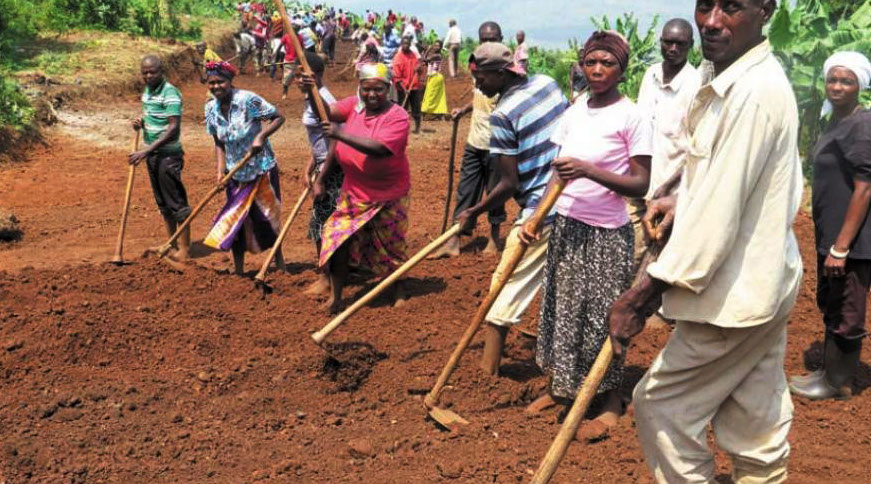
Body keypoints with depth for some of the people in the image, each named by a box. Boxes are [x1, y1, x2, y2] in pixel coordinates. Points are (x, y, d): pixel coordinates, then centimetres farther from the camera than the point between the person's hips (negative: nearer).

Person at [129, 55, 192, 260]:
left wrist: (148, 150, -28)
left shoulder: (170, 93, -16)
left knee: (177, 202, -3)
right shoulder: (147, 91, 11)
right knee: (162, 203, 15)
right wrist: (140, 123, 1)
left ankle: (185, 249, 3)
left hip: (168, 154, -9)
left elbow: (174, 128, -23)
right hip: (151, 154, 9)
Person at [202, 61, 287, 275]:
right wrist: (221, 171, -5)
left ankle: (280, 265, 24)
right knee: (235, 219, 7)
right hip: (236, 173, 5)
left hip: (261, 169, -5)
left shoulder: (248, 100, -18)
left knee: (267, 218, 5)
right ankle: (238, 271, 20)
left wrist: (261, 136, -28)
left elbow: (278, 117, -15)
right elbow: (219, 144, 6)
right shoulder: (211, 108, -1)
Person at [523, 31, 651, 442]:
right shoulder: (573, 114, 8)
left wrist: (590, 170, -26)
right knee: (562, 308, 14)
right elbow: (558, 174, 12)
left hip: (607, 234, -6)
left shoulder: (631, 117, -11)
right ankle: (561, 386, 31)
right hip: (567, 226, 6)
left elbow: (641, 185, -15)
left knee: (601, 316, 2)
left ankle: (611, 404, 19)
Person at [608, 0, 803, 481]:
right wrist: (681, 201, 3)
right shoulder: (727, 77, 8)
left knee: (659, 404, 5)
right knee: (757, 428, 19)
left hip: (734, 293, -9)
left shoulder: (754, 93, -24)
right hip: (761, 284, 9)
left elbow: (718, 212, -26)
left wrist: (643, 293, -21)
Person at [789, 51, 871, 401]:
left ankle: (838, 382, 16)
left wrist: (841, 246, -22)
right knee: (829, 305, 19)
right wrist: (829, 241, 18)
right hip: (830, 234, 9)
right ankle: (831, 371, 33)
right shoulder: (835, 123, 12)